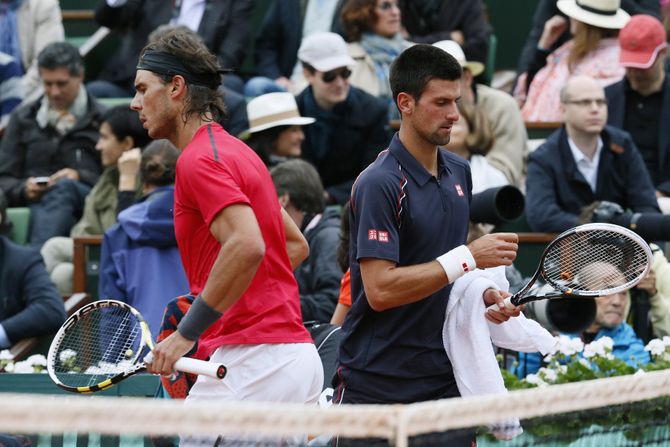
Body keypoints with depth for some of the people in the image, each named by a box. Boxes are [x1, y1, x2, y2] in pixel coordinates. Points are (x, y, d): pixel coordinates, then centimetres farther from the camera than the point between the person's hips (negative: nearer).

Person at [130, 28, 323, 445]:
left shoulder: (199, 160, -10)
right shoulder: (236, 152, 20)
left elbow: (247, 245, -25)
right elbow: (296, 245, 28)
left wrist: (188, 332, -20)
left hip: (250, 360, -10)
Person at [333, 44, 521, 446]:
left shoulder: (459, 172, 11)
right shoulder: (380, 184, -14)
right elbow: (380, 289, -22)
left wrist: (484, 295, 2)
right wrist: (469, 257, -21)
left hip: (446, 379, 7)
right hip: (376, 384, -6)